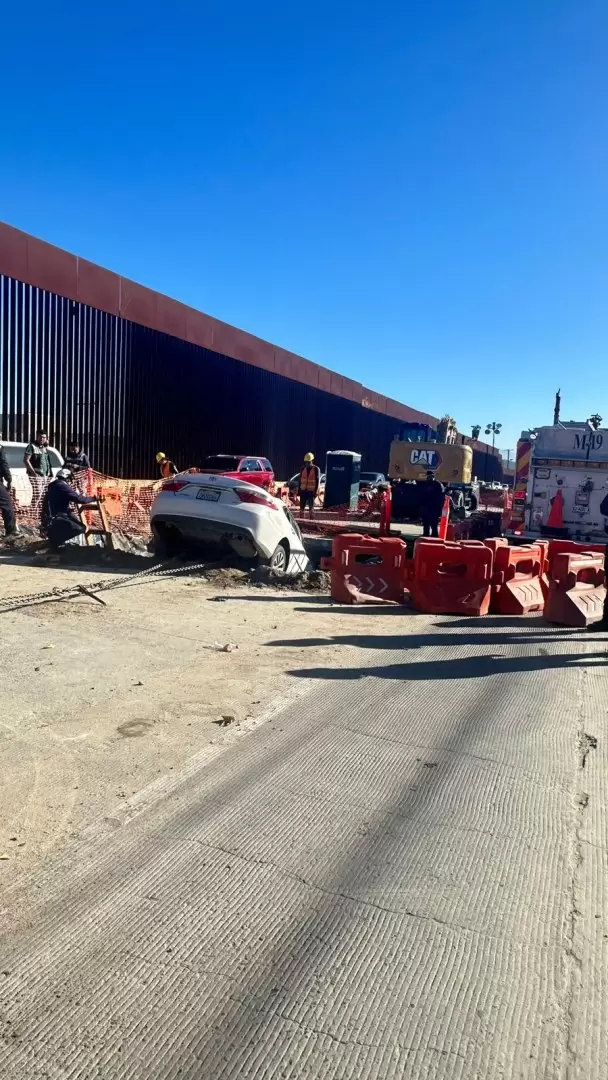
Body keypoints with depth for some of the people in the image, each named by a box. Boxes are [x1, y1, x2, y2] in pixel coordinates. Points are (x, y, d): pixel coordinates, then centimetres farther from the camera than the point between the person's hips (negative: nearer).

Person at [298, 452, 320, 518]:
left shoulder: (316, 469, -3)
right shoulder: (303, 469, 8)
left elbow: (317, 481, -5)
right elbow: (300, 480, 11)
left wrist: (316, 491, -11)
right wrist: (299, 490, 8)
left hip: (311, 491, -3)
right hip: (303, 490, 3)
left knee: (311, 506, 0)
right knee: (302, 506, 5)